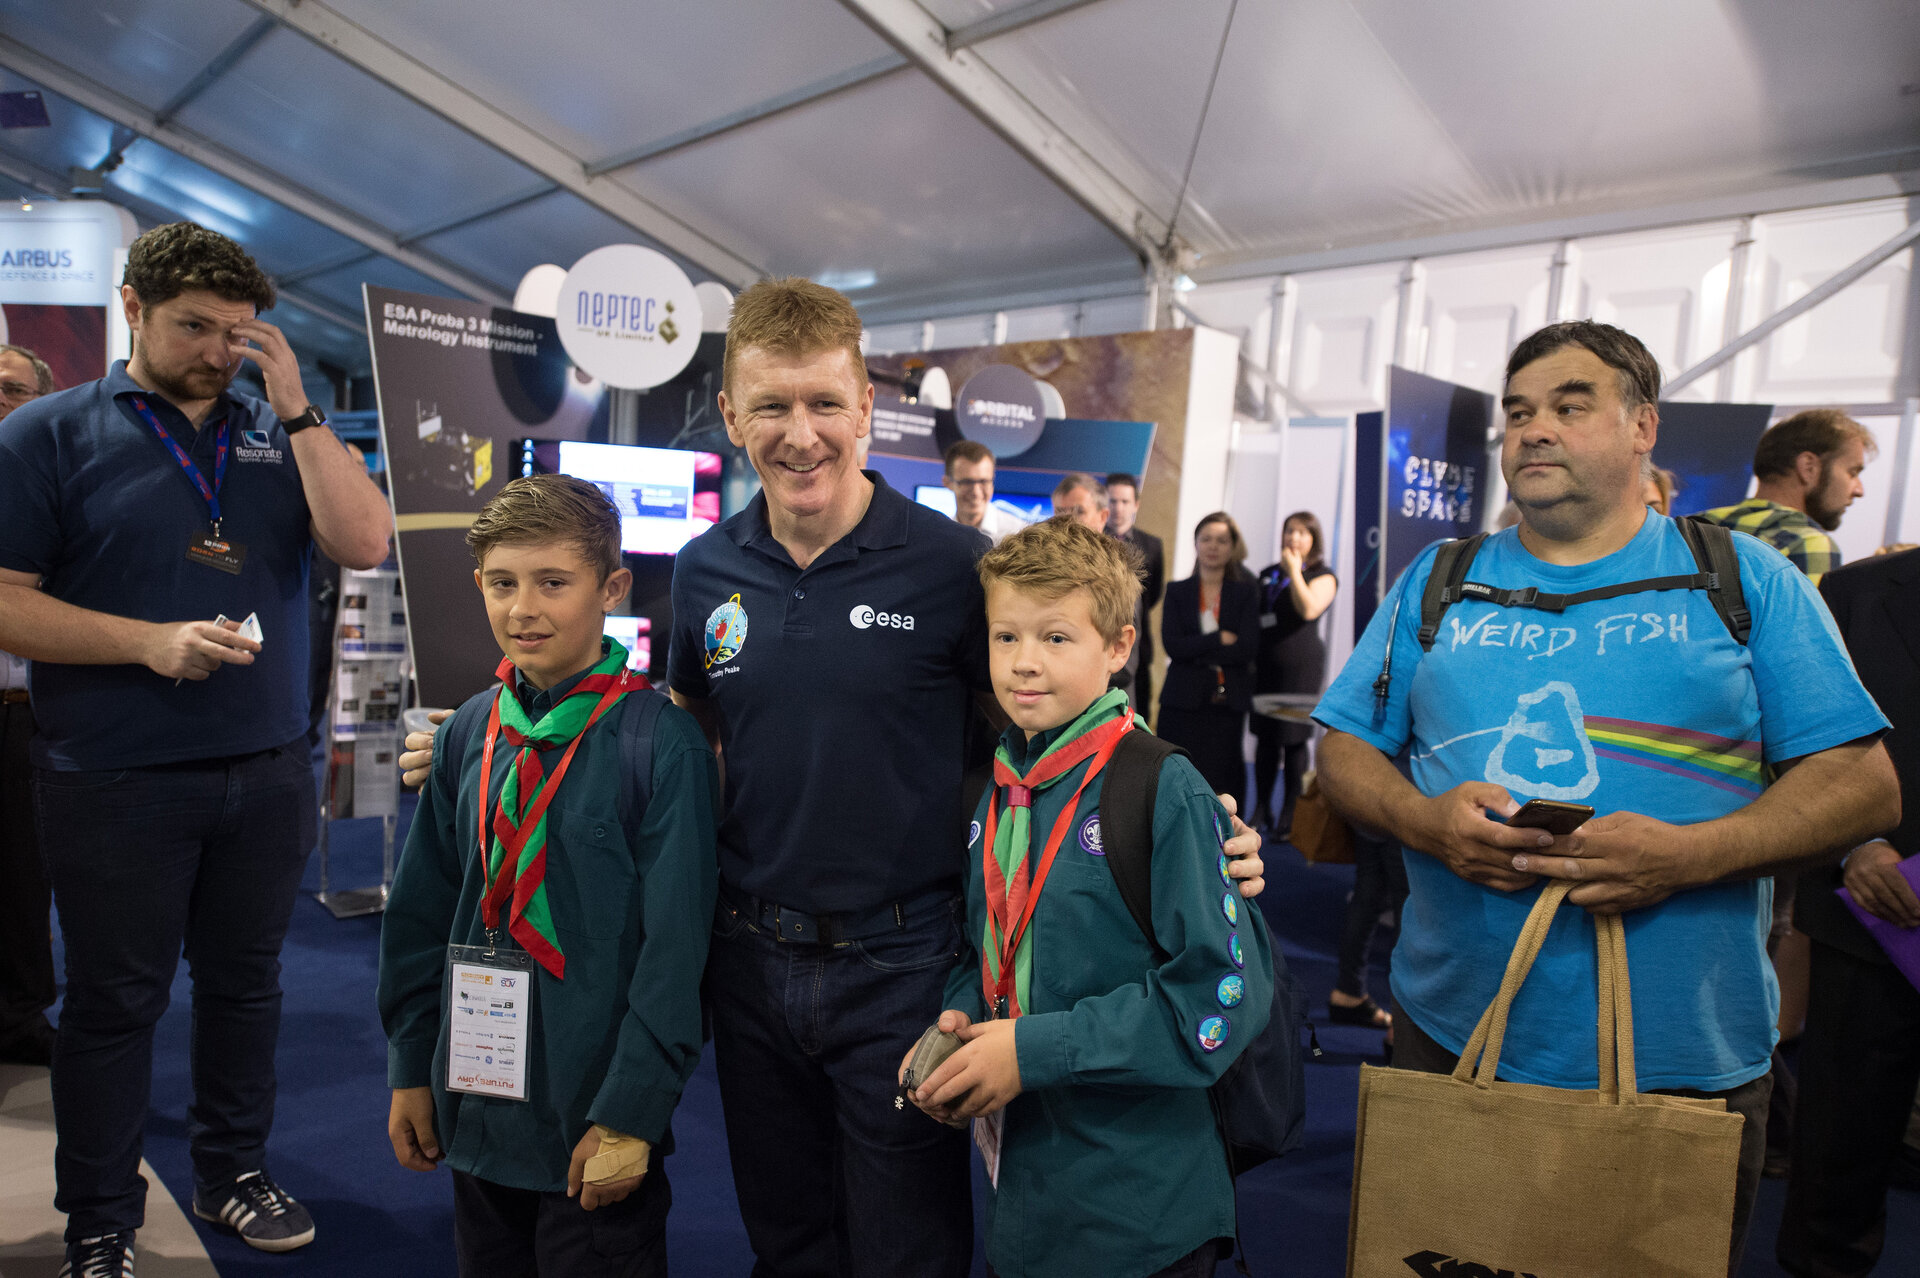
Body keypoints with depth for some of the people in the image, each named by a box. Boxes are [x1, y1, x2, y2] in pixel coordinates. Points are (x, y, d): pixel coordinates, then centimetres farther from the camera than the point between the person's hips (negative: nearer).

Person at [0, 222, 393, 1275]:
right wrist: (150, 642, -18)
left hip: (267, 772, 3)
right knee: (114, 1000, 9)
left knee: (246, 980, 15)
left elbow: (364, 543, -7)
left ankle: (232, 1175, 34)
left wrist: (296, 407, -9)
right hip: (114, 783, -3)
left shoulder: (279, 435, 8)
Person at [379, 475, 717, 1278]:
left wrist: (631, 1114, -14)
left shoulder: (662, 740, -16)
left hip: (595, 1126, -5)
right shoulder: (470, 733, 1)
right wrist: (413, 1068, 11)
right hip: (477, 1106, 5)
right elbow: (423, 906, 9)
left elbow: (676, 945, -15)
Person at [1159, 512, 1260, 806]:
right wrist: (1220, 639, -9)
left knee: (1219, 781, -3)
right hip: (1183, 700, 1)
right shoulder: (1177, 591, 9)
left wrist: (1195, 650, -7)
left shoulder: (1246, 591, 8)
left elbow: (1247, 648, -5)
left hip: (1227, 701, 0)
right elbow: (1172, 645, -4)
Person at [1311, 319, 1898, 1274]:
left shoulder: (1745, 579, 1)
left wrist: (1688, 853, -20)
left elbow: (1863, 783, -3)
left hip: (1687, 1063, -1)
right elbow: (1345, 748, 7)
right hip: (1453, 1037, 2)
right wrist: (1423, 819, -15)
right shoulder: (1435, 586, 7)